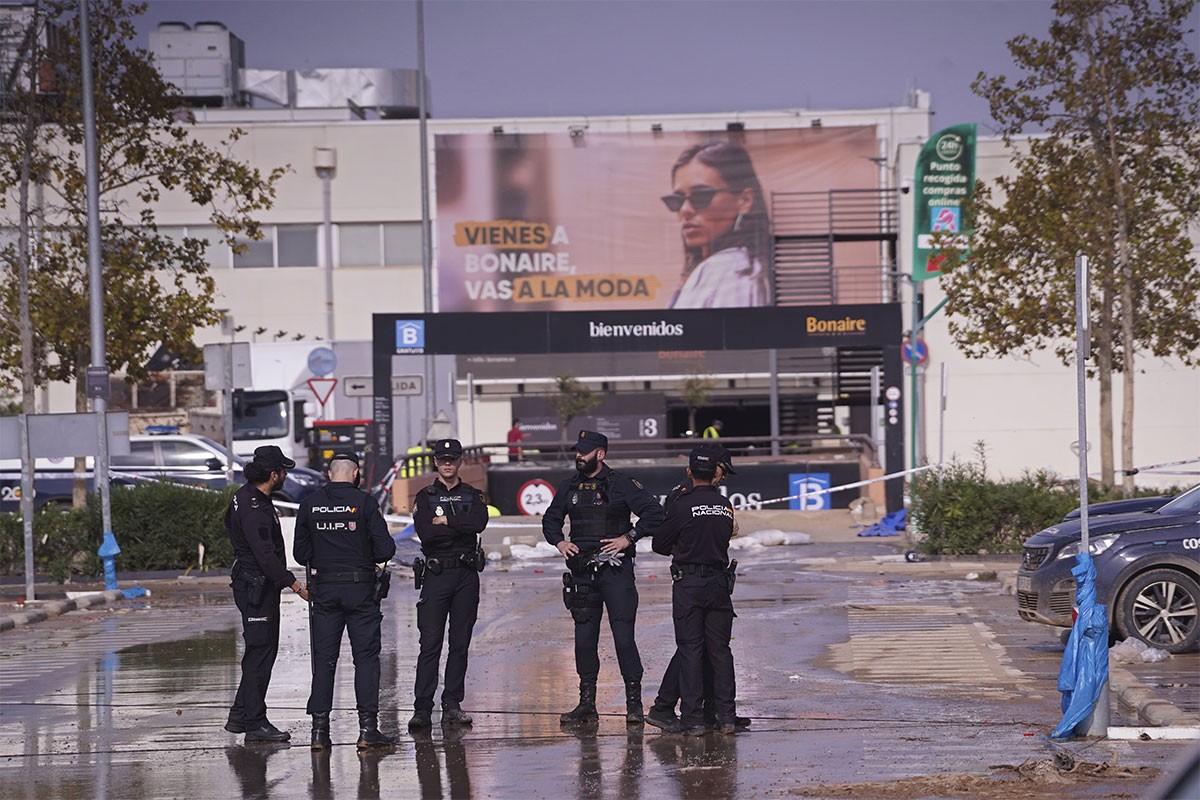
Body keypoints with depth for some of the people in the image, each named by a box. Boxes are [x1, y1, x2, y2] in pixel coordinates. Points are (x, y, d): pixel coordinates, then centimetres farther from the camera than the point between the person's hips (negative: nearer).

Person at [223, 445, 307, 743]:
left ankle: (239, 716, 22)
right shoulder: (255, 509, -22)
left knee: (261, 651, 16)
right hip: (257, 587, -11)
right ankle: (255, 723, -6)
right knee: (260, 652, -8)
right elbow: (266, 554, -27)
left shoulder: (246, 496, 11)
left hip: (249, 581, 11)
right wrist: (295, 585, -26)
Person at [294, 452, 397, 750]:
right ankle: (367, 727, -4)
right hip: (360, 588, -3)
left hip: (324, 589, 3)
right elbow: (386, 549, -9)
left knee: (323, 659, 7)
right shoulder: (364, 502, -7)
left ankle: (320, 729, 4)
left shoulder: (310, 504, 2)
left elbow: (301, 553, 6)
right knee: (366, 657, 2)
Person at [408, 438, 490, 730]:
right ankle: (422, 708, -9)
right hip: (437, 573, -2)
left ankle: (452, 706, 10)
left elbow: (480, 522, -10)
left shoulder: (473, 495, 12)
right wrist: (461, 527, -9)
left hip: (467, 575, 2)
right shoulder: (425, 497, 6)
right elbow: (425, 533, -12)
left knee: (460, 643, 5)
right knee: (430, 643, -8)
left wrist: (445, 521, -10)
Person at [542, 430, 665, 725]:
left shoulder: (621, 484, -4)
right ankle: (587, 703, 13)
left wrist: (628, 537, -12)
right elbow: (550, 520, 24)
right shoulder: (569, 487, 11)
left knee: (623, 635, -8)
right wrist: (559, 541, 6)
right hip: (582, 570, 5)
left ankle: (634, 702, -3)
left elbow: (654, 513, -6)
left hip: (615, 569, -5)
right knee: (584, 637, 6)